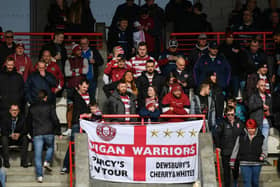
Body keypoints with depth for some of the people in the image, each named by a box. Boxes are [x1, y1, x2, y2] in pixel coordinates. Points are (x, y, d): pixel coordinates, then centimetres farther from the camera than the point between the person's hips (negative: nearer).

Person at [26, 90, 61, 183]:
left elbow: (28, 122, 14)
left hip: (37, 134, 2)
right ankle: (47, 162, 3)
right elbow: (55, 120, -4)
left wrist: (31, 133, 25)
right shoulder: (49, 106, -2)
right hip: (49, 133, -2)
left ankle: (39, 176, 0)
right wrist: (58, 132, 5)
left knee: (38, 155, 3)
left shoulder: (32, 107, 8)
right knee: (50, 147, 26)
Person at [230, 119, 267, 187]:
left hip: (256, 164, 1)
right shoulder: (241, 137, 1)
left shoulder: (260, 137, 3)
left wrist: (262, 156, -15)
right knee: (247, 181, -7)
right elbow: (235, 149, 7)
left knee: (255, 181, 12)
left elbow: (264, 149, 7)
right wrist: (232, 162, 7)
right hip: (244, 163, -1)